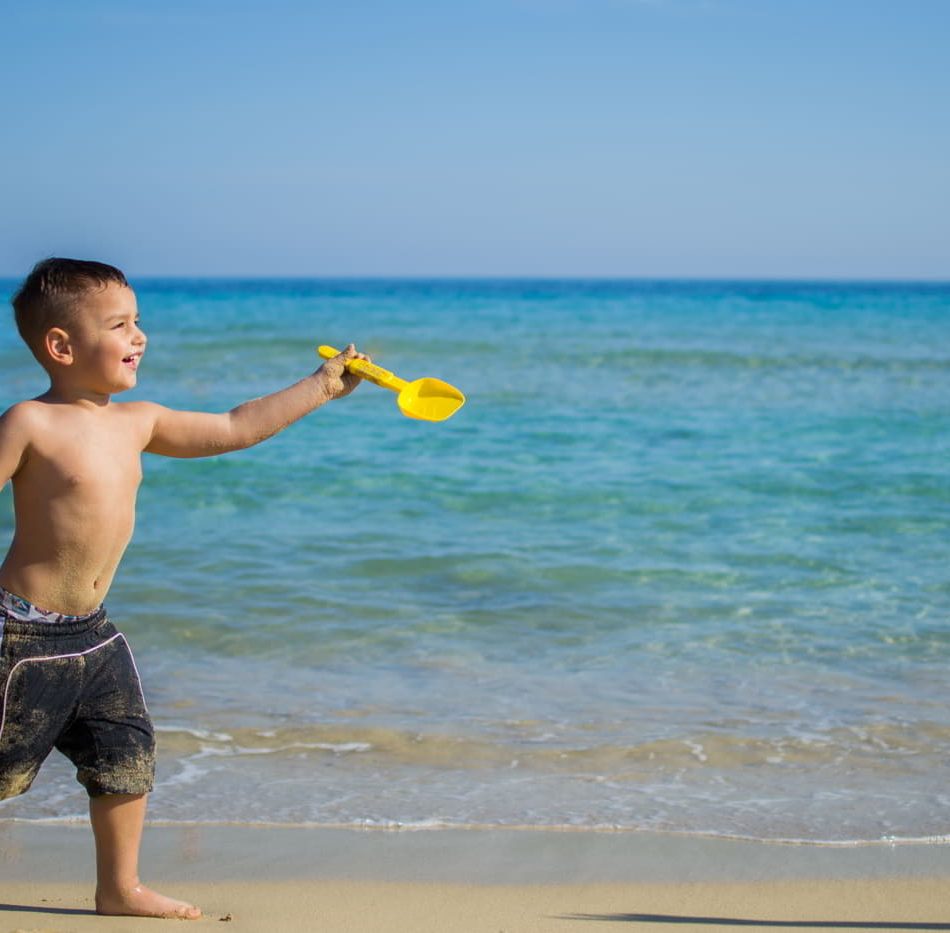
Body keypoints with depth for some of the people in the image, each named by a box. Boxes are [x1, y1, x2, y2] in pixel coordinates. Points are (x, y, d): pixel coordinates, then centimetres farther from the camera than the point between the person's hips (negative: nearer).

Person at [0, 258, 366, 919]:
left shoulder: (137, 423, 7)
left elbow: (235, 430, 14)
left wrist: (320, 388, 14)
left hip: (93, 633, 8)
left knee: (128, 758, 14)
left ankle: (120, 888, 30)